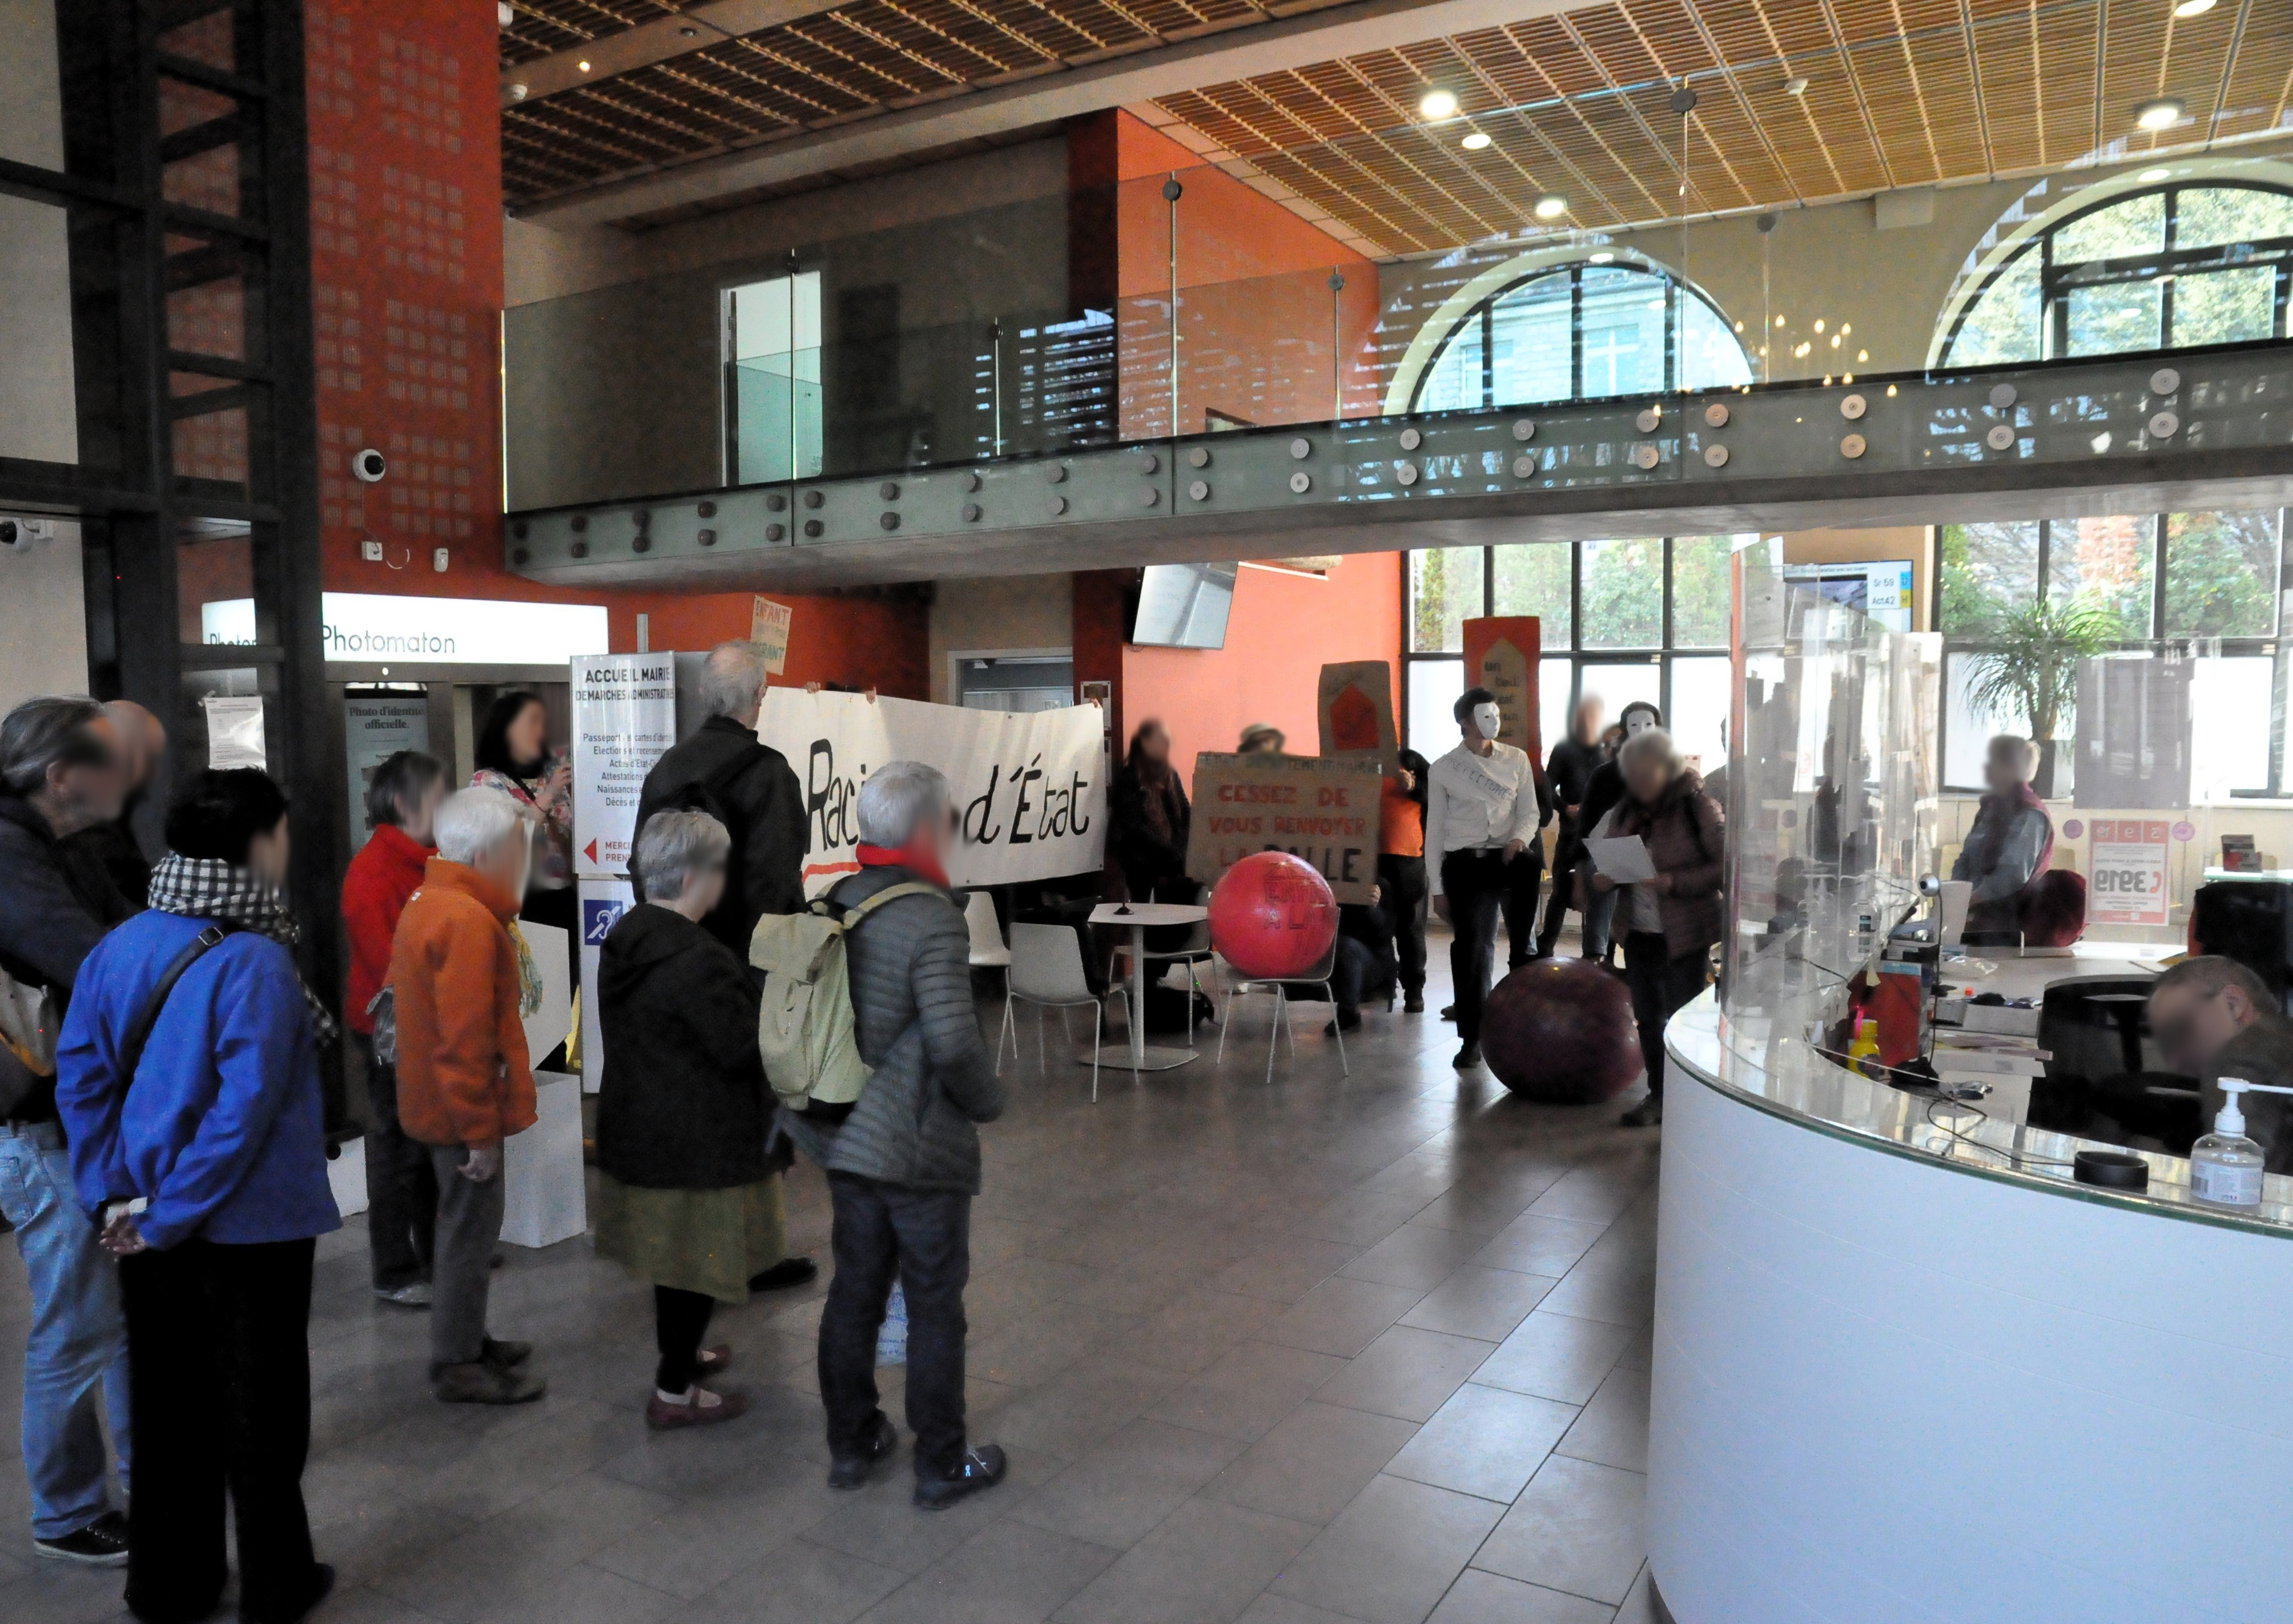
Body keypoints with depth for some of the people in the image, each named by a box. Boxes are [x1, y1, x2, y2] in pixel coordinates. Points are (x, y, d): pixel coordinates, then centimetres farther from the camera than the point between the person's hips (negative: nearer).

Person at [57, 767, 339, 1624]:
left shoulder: (121, 946, -1)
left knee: (165, 1402, 19)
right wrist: (172, 1215, -15)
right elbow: (246, 1104, -26)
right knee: (259, 1404, 11)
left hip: (152, 1228, 6)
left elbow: (80, 1073, 0)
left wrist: (112, 1196, 0)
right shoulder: (255, 961, -22)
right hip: (251, 1224, -6)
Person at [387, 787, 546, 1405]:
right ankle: (458, 1366, 13)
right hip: (463, 1107, -10)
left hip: (435, 1099, 10)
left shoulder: (430, 904, 10)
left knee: (466, 1224, 20)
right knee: (470, 1230, 2)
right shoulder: (468, 921, -23)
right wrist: (480, 1131, -20)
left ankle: (466, 1339, 33)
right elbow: (466, 1040, -25)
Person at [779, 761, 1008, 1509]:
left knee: (854, 1292, 19)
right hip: (923, 1151, -7)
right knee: (934, 1308, 8)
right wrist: (986, 1102, -9)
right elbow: (954, 1040, -28)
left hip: (845, 1139, 7)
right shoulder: (932, 919, -22)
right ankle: (941, 1464, 22)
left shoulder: (831, 906, 1)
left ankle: (850, 1443, 34)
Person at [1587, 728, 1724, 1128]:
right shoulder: (1627, 810, 7)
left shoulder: (1698, 807, -11)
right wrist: (1602, 878, -5)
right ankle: (1659, 1097, 28)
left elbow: (1725, 866, -14)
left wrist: (1675, 882, -23)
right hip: (1640, 932, 6)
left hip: (1685, 934, -6)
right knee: (1647, 1018, 14)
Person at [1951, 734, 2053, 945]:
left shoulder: (2030, 815, -11)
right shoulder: (1991, 808, 17)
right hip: (1976, 922, 8)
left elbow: (2013, 875, -21)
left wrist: (1966, 902, -18)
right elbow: (1965, 862, 16)